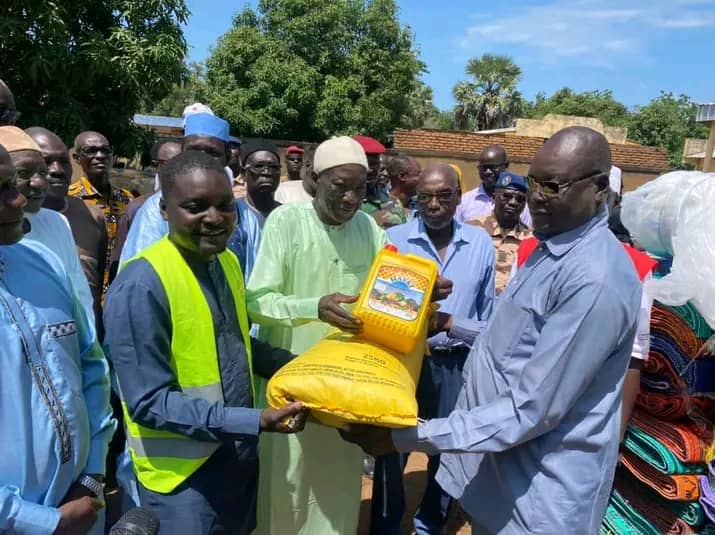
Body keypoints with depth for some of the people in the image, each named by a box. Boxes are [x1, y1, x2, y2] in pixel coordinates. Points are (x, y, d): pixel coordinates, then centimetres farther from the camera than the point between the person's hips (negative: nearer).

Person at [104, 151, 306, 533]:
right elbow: (149, 402, -23)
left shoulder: (227, 262, 2)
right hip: (184, 473, -7)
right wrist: (256, 422, -27)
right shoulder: (140, 286, -23)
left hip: (241, 456, 8)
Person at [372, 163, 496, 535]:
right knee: (391, 449, 13)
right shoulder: (394, 238, -7)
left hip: (455, 366, 2)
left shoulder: (480, 243, -2)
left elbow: (489, 319, -1)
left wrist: (449, 323, -16)